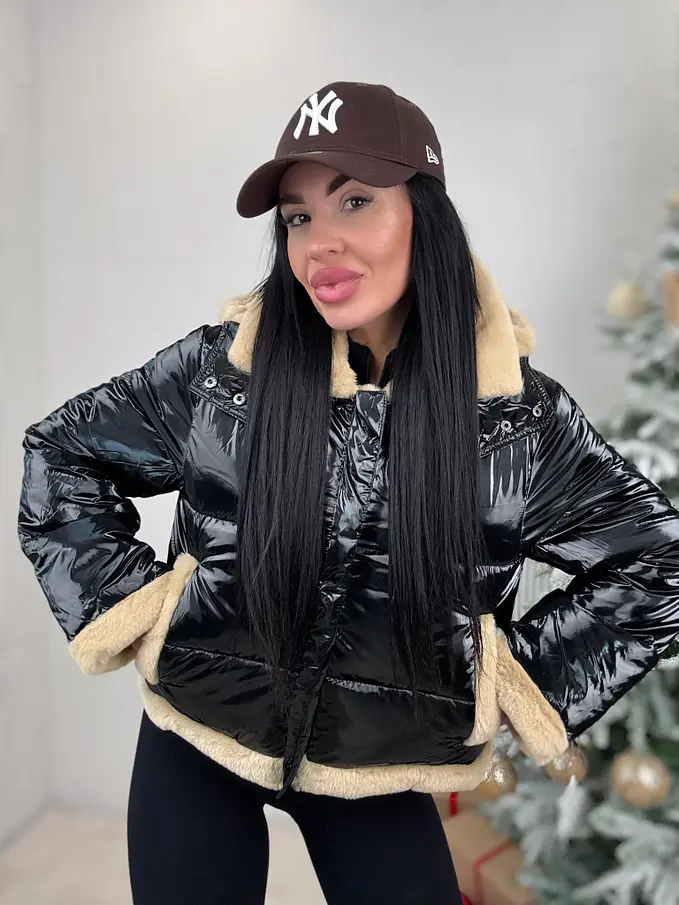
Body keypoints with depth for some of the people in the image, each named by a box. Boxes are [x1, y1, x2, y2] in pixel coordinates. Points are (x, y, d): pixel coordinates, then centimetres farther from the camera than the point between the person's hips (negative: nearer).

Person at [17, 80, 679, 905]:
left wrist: (520, 674, -6)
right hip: (195, 750, 1)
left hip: (380, 777, 0)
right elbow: (59, 454, 0)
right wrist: (130, 606, -6)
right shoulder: (220, 367, -15)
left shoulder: (518, 412, -15)